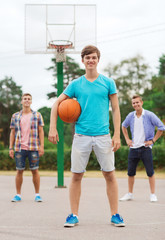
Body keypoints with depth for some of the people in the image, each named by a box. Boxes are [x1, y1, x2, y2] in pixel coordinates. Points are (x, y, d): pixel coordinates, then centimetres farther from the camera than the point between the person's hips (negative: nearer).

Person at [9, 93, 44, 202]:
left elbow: (41, 131, 5)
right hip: (19, 148, 1)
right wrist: (11, 148, 5)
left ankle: (37, 194, 8)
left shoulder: (37, 115, 6)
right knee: (19, 171, 4)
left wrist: (42, 146, -3)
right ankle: (18, 195, 11)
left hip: (33, 148, -1)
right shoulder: (15, 116, 10)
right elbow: (13, 133, 11)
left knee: (35, 170, 0)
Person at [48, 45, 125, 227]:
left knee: (110, 175, 1)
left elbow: (116, 109, 5)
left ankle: (115, 215, 11)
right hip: (81, 136, 1)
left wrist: (117, 135, -2)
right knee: (76, 176, 2)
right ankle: (74, 215, 12)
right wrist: (53, 128, 0)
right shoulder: (75, 84, 7)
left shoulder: (108, 83, 5)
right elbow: (56, 104, 11)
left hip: (103, 135, 0)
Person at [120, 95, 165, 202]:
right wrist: (127, 139, 14)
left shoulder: (149, 115, -7)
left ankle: (153, 194, 6)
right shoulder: (130, 116, 5)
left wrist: (153, 140, -5)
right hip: (133, 148, 4)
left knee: (150, 172, -3)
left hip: (145, 148, -4)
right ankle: (130, 194, 18)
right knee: (131, 172, 6)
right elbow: (124, 126, 24)